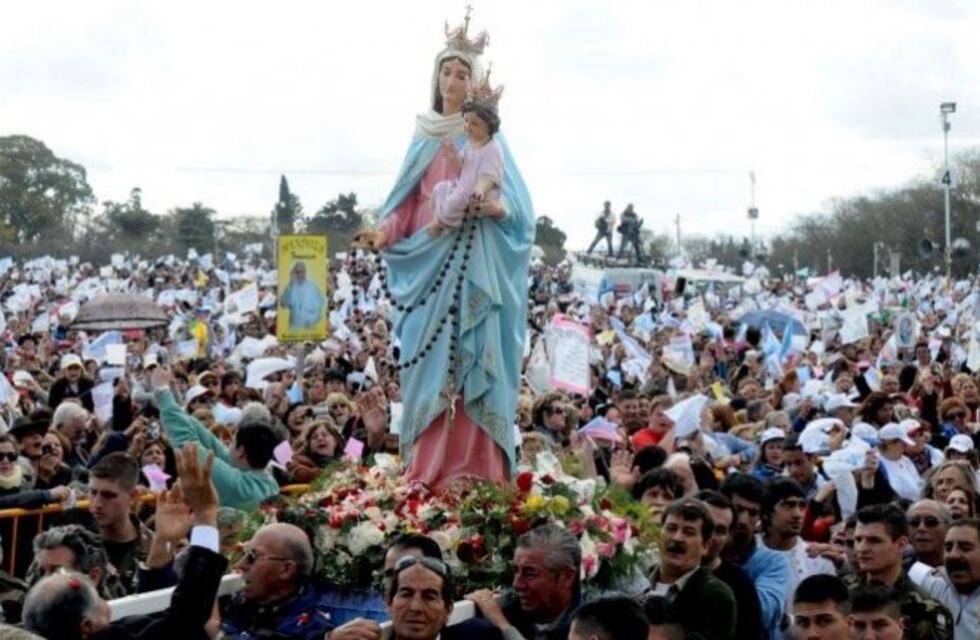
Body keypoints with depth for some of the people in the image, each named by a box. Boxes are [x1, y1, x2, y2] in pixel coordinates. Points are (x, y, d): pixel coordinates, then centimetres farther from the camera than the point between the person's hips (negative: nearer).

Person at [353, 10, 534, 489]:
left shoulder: (487, 135, 3)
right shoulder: (424, 134, 14)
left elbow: (517, 203, -2)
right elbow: (408, 199, 11)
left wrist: (498, 208, -23)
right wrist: (386, 233, -5)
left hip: (473, 261, -4)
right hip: (427, 257, 4)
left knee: (469, 359, -8)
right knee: (429, 361, 1)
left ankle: (472, 468, -6)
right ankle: (428, 467, 4)